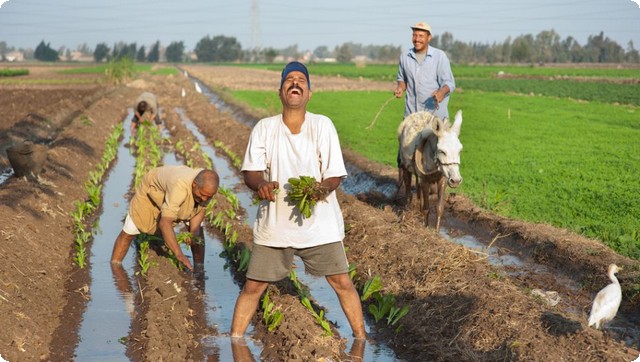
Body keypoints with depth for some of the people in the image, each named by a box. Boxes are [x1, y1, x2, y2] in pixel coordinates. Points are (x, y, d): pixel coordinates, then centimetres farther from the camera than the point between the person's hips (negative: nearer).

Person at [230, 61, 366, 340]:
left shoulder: (322, 125, -5)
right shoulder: (264, 128, -2)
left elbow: (335, 174, -5)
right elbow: (250, 170, -3)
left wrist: (323, 188, -28)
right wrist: (260, 184, -27)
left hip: (319, 222, -1)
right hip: (274, 223, 1)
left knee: (342, 282, 2)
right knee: (253, 286, 4)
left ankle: (361, 339, 19)